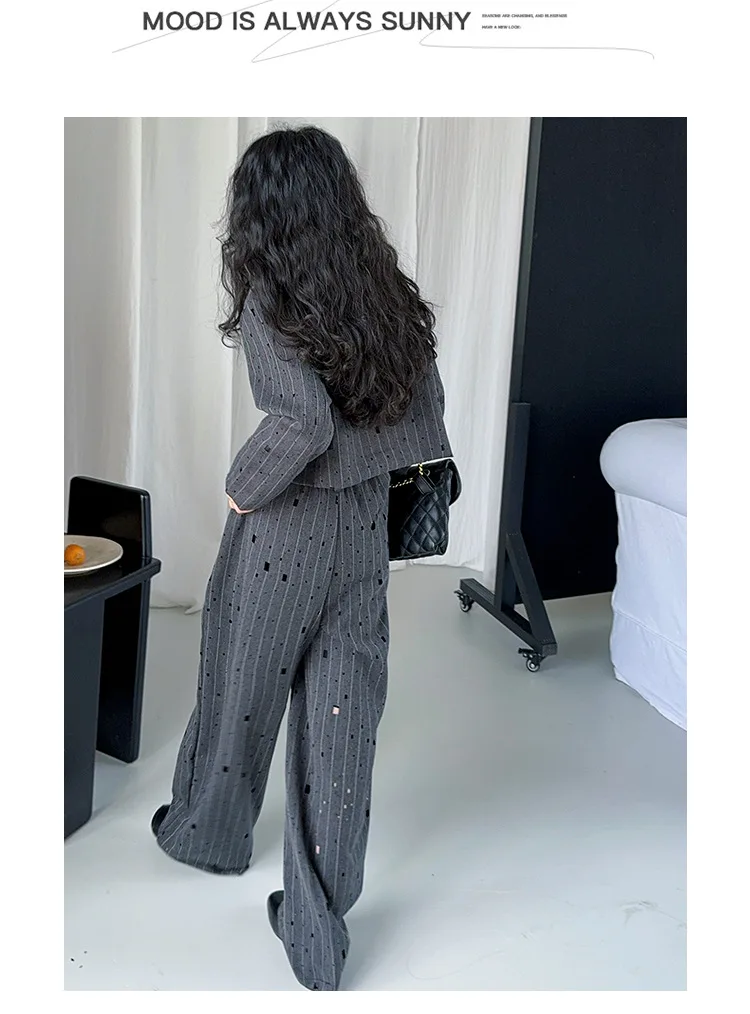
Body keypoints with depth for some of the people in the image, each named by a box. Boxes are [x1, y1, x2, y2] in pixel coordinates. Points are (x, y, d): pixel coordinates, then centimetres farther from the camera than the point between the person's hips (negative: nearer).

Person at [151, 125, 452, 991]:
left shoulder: (268, 305, -17)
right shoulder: (387, 292, 2)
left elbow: (305, 421, -30)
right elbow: (424, 407, 5)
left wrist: (242, 485, -14)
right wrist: (367, 471, 12)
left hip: (282, 537, -5)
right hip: (365, 532, 5)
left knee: (240, 695, 20)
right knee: (341, 722, 10)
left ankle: (210, 834, 48)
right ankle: (318, 931, 24)